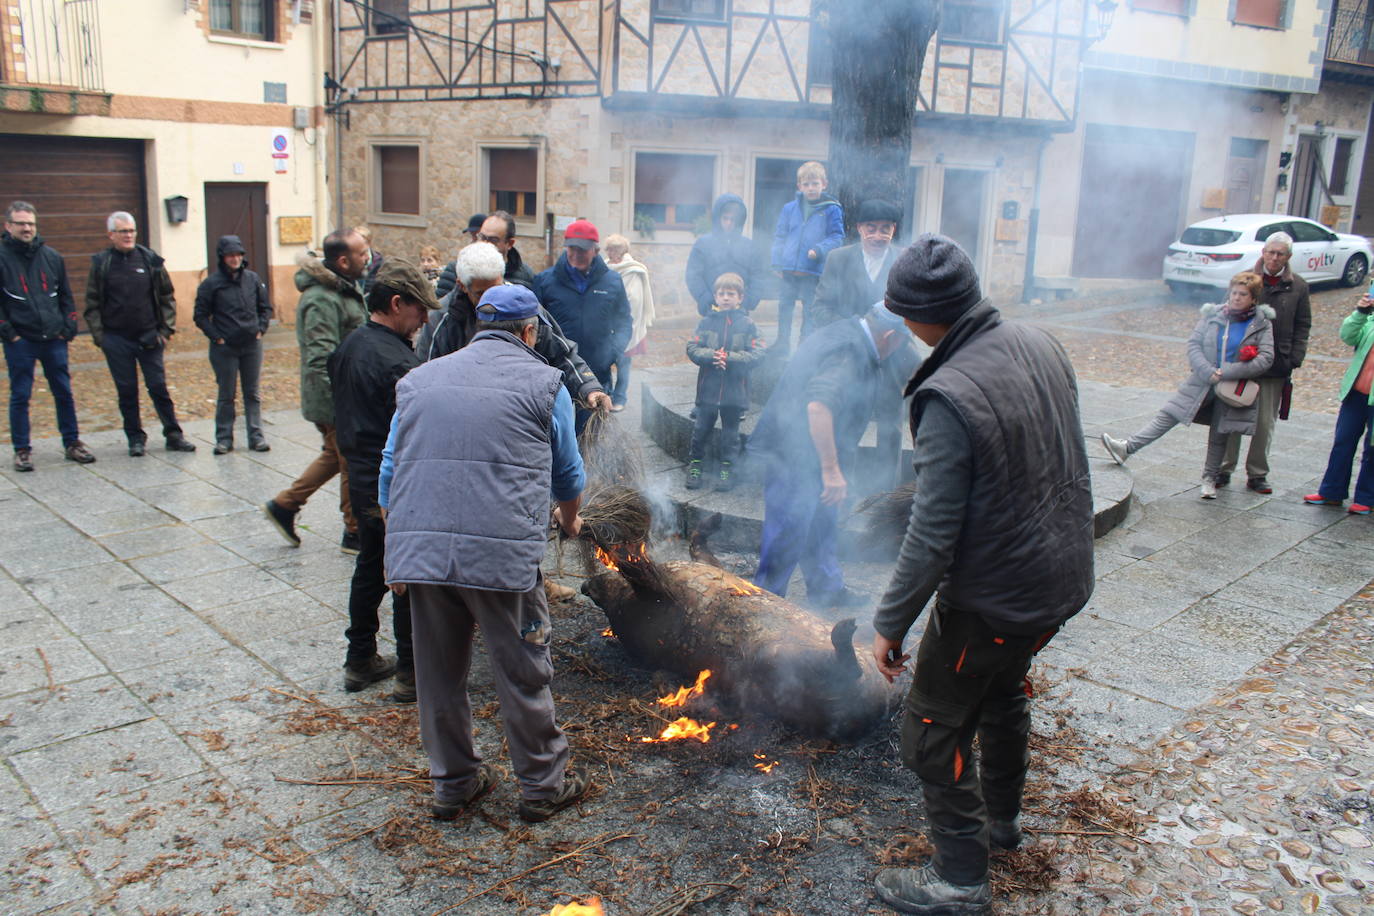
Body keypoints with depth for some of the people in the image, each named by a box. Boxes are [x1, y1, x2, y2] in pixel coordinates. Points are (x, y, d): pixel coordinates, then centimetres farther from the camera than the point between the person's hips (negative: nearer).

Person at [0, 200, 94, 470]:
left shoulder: (51, 256, 8)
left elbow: (66, 296, 12)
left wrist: (68, 329, 3)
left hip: (54, 339, 3)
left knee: (64, 393, 8)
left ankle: (72, 444, 18)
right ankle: (22, 450, 12)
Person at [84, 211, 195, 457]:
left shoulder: (150, 260, 2)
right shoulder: (101, 263, 1)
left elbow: (167, 297, 7)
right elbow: (92, 305, 4)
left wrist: (166, 329, 0)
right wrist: (99, 336, -3)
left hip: (149, 337, 0)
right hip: (116, 339, 0)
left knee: (159, 387, 2)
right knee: (127, 391, 6)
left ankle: (173, 435, 10)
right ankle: (135, 439, 16)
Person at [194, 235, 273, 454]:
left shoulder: (253, 279, 3)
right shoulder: (211, 283, -6)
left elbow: (265, 308, 13)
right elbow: (200, 316, -1)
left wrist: (260, 329, 2)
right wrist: (216, 337, -8)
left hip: (252, 345, 3)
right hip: (224, 349, -2)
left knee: (253, 394, 8)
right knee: (226, 395, 6)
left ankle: (256, 436, 14)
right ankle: (224, 439, 13)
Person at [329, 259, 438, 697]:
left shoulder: (349, 346, 7)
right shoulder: (396, 361, -23)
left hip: (362, 481, 9)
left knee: (369, 569, 19)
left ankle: (360, 661, 31)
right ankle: (411, 673, 13)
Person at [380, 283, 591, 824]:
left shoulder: (418, 380, 19)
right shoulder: (543, 382, 8)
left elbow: (390, 474, 18)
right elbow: (568, 475, 17)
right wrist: (569, 520, 37)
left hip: (418, 550, 4)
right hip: (503, 551, -4)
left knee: (439, 672, 16)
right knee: (523, 673, 10)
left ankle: (453, 784, 31)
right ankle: (543, 786, 25)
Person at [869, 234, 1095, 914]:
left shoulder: (949, 398, -28)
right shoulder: (1040, 346, -3)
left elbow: (932, 536, -26)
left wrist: (891, 623, -16)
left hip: (993, 599, -9)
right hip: (1066, 576, 9)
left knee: (934, 731, 9)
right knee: (1005, 687, 30)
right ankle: (1002, 816, 51)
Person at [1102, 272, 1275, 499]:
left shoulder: (1262, 324, -4)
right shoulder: (1213, 315, 0)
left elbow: (1266, 359, -11)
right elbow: (1194, 344, -3)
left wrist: (1226, 373, -18)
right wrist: (1209, 372, -17)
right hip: (1203, 383, 1)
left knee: (1220, 435, 9)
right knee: (1168, 415, -4)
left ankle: (1209, 479, 24)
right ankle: (1126, 448, -4)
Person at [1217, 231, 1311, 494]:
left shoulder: (1298, 287, 5)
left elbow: (1302, 326, 7)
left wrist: (1294, 359, -4)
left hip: (1276, 366, 1)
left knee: (1265, 423, 6)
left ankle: (1257, 474, 14)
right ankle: (1224, 469, 13)